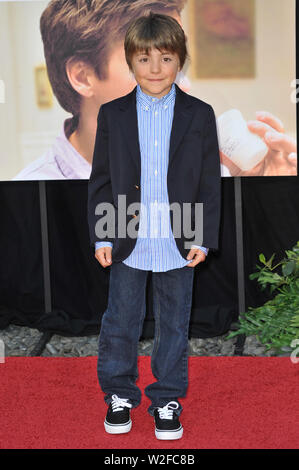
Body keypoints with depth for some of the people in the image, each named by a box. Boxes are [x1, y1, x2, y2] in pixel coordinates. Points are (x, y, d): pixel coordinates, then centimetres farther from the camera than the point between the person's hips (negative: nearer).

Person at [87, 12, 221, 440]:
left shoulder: (200, 115, -2)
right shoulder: (112, 114, 1)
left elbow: (210, 183, 0)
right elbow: (101, 180, 2)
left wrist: (204, 238, -5)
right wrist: (101, 236, -2)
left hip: (178, 243, 0)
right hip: (127, 243, 1)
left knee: (174, 325, 12)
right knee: (120, 322, 12)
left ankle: (167, 397, 29)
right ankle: (119, 394, 31)